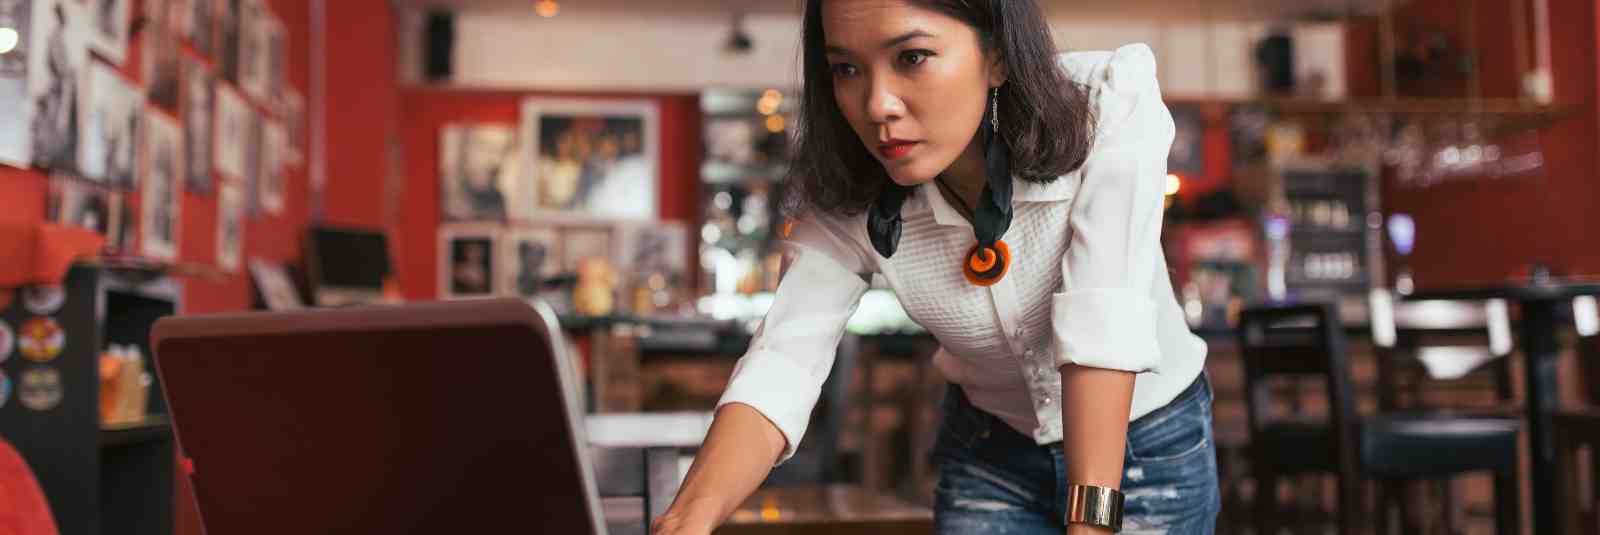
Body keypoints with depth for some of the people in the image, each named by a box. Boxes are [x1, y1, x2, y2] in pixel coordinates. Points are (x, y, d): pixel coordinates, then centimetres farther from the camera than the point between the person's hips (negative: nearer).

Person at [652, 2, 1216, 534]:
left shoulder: (1111, 109, -28)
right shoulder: (849, 205, -21)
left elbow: (1103, 327, -34)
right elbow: (778, 370, -29)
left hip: (1155, 444, -1)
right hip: (989, 452, 2)